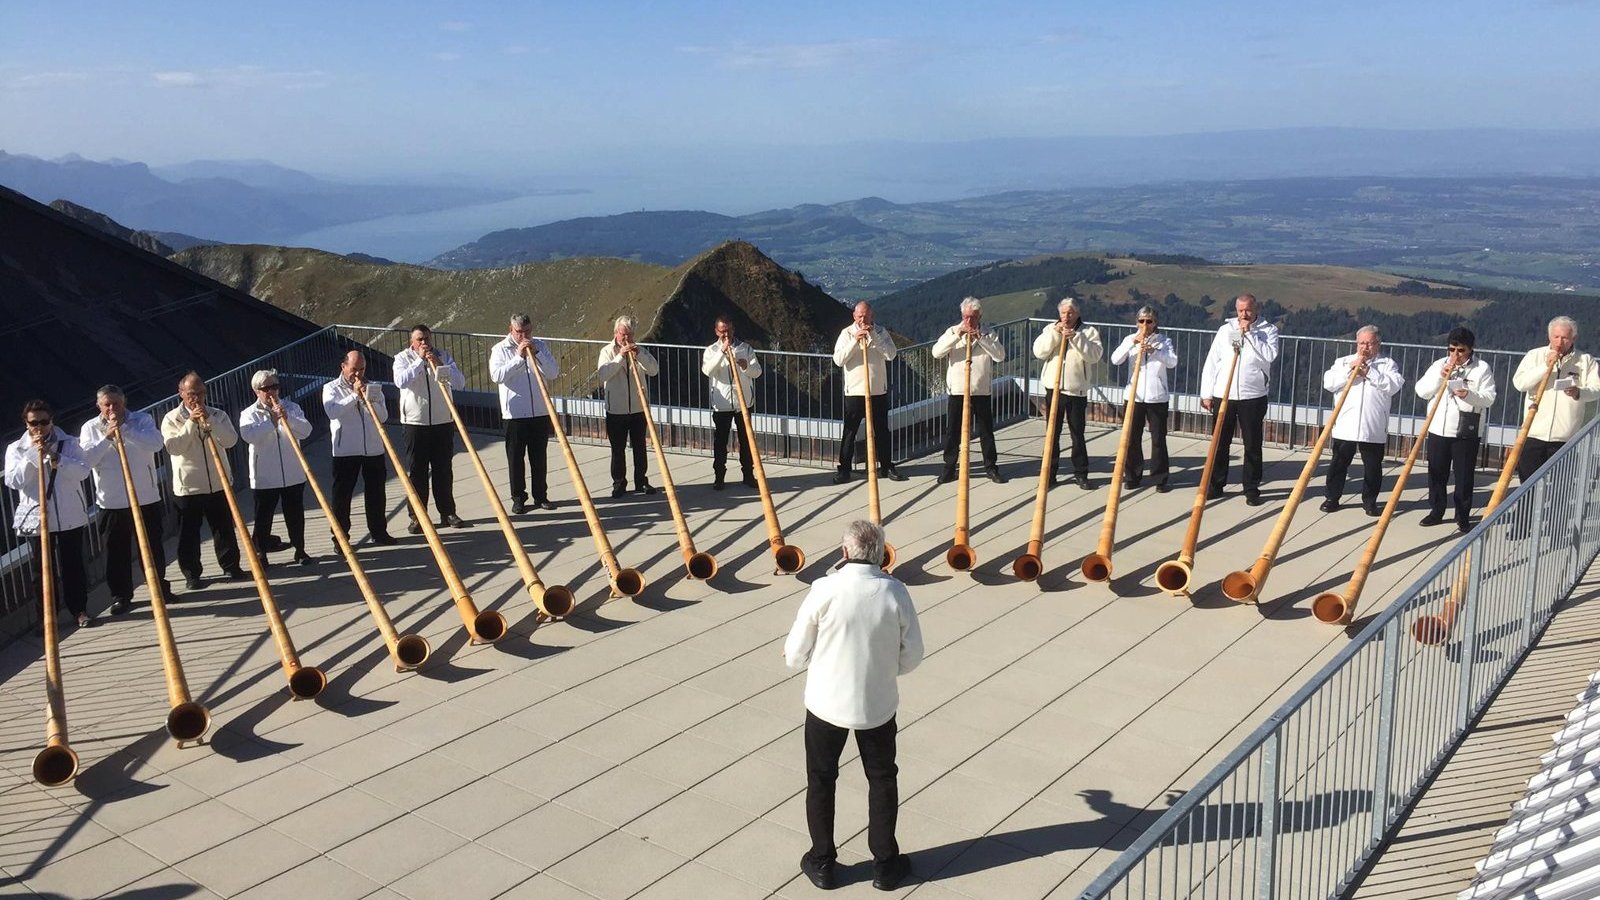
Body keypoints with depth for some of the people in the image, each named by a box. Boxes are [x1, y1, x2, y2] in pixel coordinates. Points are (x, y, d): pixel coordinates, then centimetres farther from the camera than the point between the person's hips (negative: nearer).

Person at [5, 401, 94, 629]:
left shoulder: (68, 443, 2)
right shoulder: (16, 449, 3)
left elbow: (82, 471, -10)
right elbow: (13, 481, -9)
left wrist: (54, 456, -20)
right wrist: (32, 454, -15)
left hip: (70, 516, 0)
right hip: (36, 518, 0)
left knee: (73, 565, 7)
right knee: (43, 570, 5)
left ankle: (79, 609, 20)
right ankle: (46, 617, 14)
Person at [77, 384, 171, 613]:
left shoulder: (142, 419, 0)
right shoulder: (90, 428, 3)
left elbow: (156, 444, -17)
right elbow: (85, 459, -8)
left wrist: (124, 429, -22)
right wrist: (106, 437, -17)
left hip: (146, 497, 0)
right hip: (111, 501, 0)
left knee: (153, 546, 9)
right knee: (117, 550, 5)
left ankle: (160, 587, 25)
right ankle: (121, 595, 14)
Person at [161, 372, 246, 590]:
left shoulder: (217, 415, 5)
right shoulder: (171, 419, -1)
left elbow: (231, 440, -10)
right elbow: (173, 447, -16)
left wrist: (209, 420, -19)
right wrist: (191, 422, -20)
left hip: (219, 483, 2)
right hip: (187, 486, -2)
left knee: (224, 528, 10)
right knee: (188, 533, 3)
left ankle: (231, 566, 22)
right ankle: (191, 574, 13)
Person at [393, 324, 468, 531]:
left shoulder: (444, 356, 5)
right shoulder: (402, 358, 1)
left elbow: (460, 383, -6)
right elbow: (401, 381, -19)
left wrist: (439, 365, -17)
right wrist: (420, 360, -18)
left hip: (443, 421, 2)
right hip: (414, 422, -2)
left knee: (444, 469, 7)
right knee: (416, 471, 1)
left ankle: (448, 513, 15)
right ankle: (417, 516, 7)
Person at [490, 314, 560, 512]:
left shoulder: (540, 346, 6)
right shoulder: (500, 349, -2)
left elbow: (553, 373, -3)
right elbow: (496, 376, -16)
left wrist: (537, 354, -15)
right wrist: (519, 357, -20)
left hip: (540, 412, 2)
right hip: (514, 413, -2)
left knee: (539, 457, 10)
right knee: (516, 458, 4)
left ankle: (541, 496, 20)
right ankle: (518, 498, 14)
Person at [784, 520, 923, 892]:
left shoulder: (825, 589, -19)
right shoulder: (895, 592, -12)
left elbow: (795, 655, -12)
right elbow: (912, 656, -3)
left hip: (826, 702, -1)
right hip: (877, 704, 2)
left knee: (821, 781, 19)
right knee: (883, 781, 21)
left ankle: (821, 862, 30)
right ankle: (885, 864, 31)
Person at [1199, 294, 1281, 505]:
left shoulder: (1268, 330, 2)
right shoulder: (1225, 329, 7)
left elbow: (1270, 355, -16)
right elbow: (1211, 362, 6)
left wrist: (1249, 333, -14)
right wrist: (1206, 393, 2)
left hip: (1253, 397, -2)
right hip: (1223, 395, 2)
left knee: (1252, 446, 4)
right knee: (1220, 444, 8)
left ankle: (1252, 489, 12)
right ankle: (1215, 485, 18)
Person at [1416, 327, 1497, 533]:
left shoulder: (1482, 368, -1)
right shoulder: (1439, 365, 6)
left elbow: (1489, 399, -7)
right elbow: (1421, 391, -1)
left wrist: (1469, 395, -26)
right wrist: (1440, 377, -15)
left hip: (1467, 432, -3)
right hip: (1438, 429, 3)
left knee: (1464, 476, 1)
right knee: (1436, 473, 8)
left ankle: (1463, 516, 10)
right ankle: (1436, 511, 21)